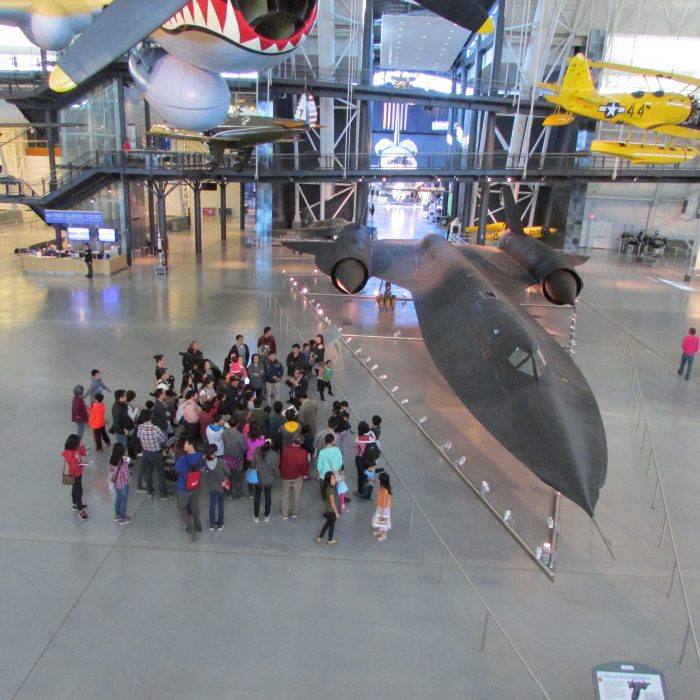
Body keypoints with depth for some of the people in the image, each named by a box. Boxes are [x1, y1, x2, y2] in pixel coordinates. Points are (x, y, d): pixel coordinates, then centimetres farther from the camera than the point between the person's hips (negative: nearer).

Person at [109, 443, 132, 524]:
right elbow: (127, 476, -25)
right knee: (123, 501, 12)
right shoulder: (124, 463, -30)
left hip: (116, 484, 6)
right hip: (123, 485, -6)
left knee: (118, 499, 25)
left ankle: (117, 516, 40)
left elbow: (111, 471, 4)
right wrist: (129, 473, -6)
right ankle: (123, 519, 27)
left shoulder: (112, 461, -9)